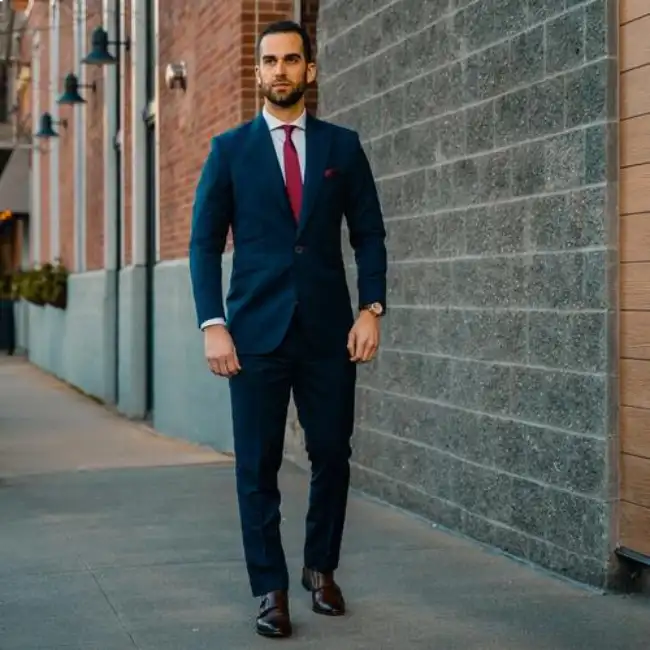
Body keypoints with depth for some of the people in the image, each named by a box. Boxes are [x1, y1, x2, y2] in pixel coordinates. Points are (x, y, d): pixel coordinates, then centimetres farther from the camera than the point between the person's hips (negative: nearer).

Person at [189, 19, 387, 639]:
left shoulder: (342, 146, 8)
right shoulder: (229, 148, 5)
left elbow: (369, 234, 8)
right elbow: (204, 243, 3)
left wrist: (371, 309, -5)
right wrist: (212, 324, -8)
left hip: (328, 330, 1)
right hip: (256, 330, -1)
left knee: (332, 456, 5)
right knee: (258, 466, 2)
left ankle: (321, 568, 25)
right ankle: (271, 589, 12)